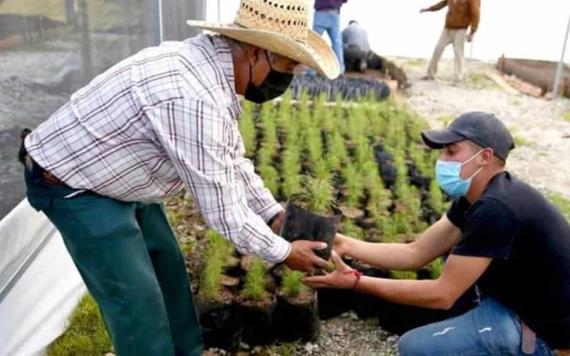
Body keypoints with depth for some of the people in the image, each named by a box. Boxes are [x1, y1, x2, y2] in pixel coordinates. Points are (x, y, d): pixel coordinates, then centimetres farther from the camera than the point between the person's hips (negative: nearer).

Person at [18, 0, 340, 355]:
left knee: (167, 265, 17)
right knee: (137, 297, -3)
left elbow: (232, 160, 7)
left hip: (114, 176, 10)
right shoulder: (196, 99, -36)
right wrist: (283, 252, -13)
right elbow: (222, 210, -28)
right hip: (72, 186, -9)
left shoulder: (213, 64, -5)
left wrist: (274, 214, 7)